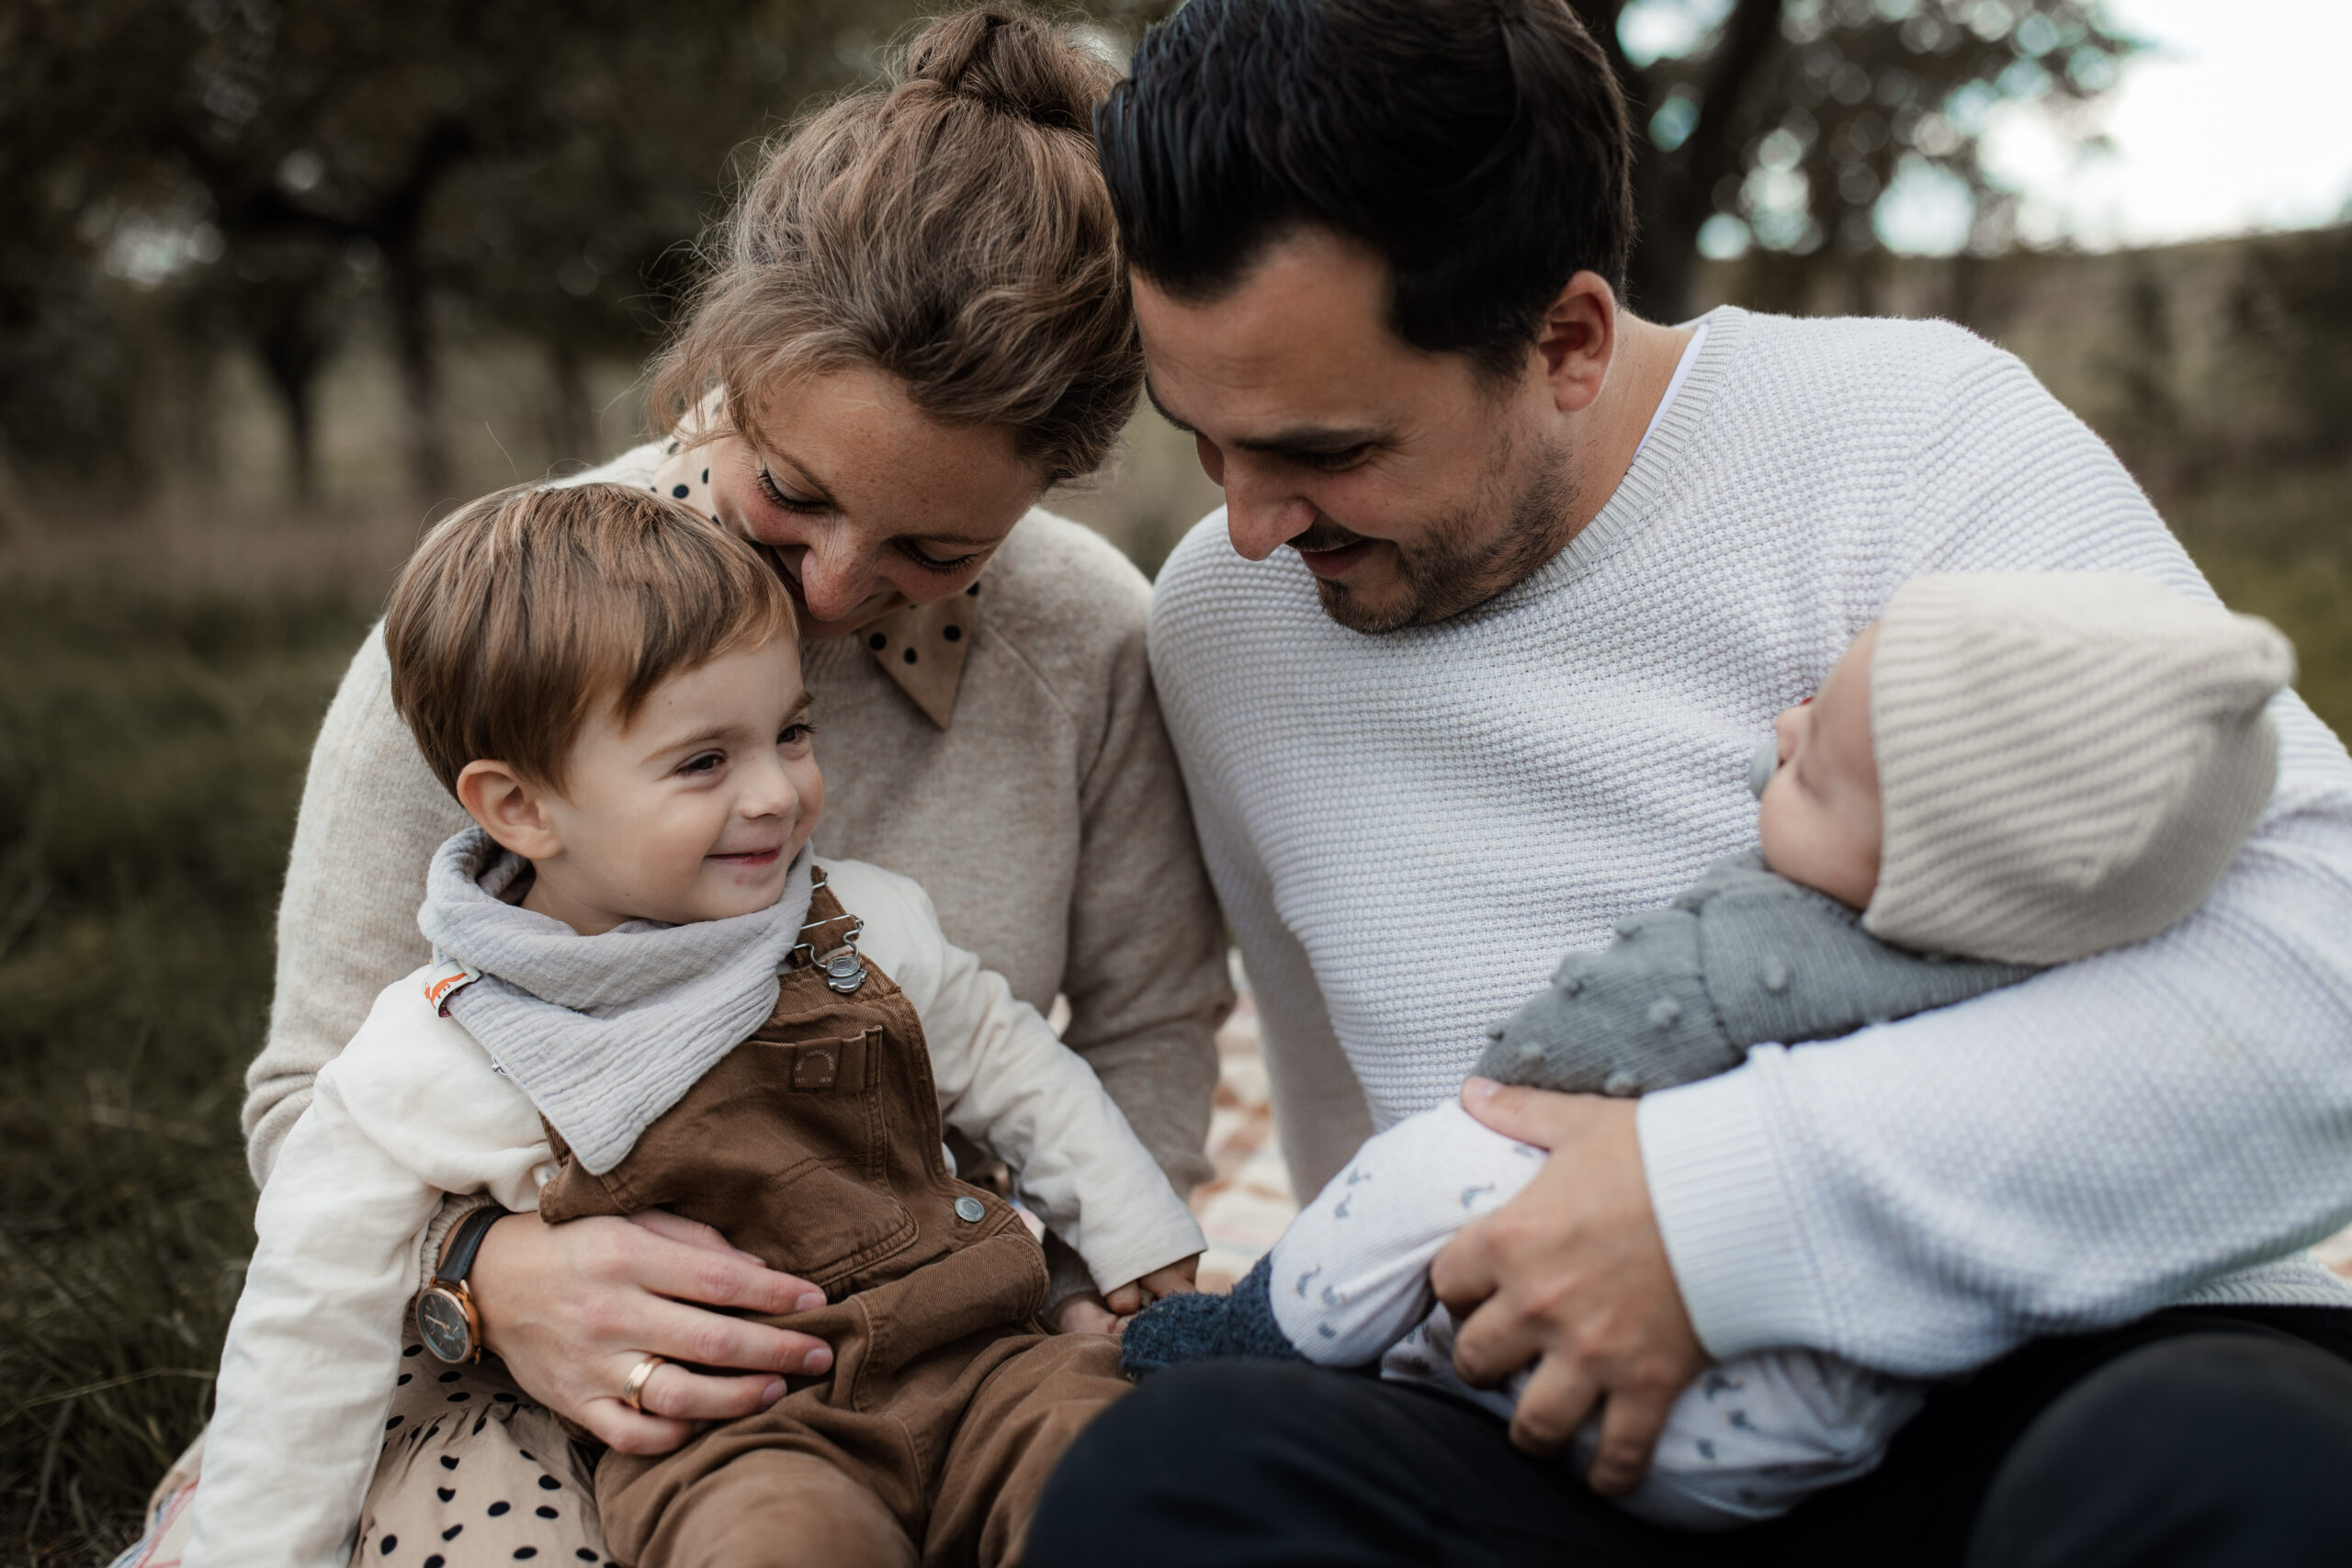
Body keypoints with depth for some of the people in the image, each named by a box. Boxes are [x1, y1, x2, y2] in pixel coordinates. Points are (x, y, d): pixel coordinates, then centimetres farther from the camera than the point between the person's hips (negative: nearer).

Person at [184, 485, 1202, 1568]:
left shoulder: (863, 926, 5)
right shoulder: (436, 1062, -6)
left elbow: (1008, 1065, 20)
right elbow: (314, 1322, 0)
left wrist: (1144, 1250, 17)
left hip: (965, 1358, 4)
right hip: (726, 1440, -3)